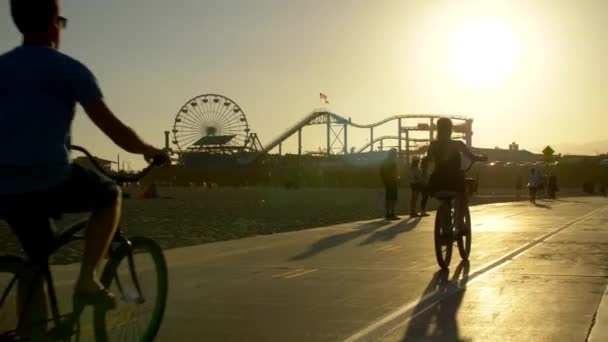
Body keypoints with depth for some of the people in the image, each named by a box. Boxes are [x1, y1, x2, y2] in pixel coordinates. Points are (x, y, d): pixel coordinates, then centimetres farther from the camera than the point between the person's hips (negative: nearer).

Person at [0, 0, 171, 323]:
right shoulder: (68, 69, 0)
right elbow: (115, 131, 0)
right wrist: (151, 150, 18)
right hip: (49, 181, -6)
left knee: (37, 259, 25)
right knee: (110, 194, 22)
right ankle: (87, 281, 11)